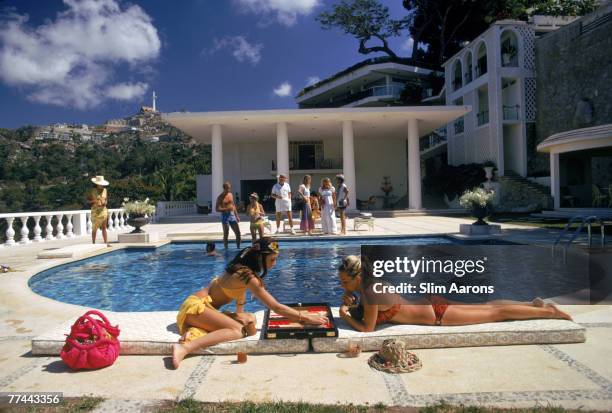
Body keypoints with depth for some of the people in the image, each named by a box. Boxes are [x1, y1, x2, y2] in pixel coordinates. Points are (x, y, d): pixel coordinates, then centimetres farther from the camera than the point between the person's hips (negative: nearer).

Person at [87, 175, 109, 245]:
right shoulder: (92, 191, -4)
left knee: (104, 228, 4)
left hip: (103, 210, 3)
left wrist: (105, 202, -5)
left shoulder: (105, 190, 7)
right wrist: (94, 201, -17)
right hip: (95, 211, -3)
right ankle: (93, 243, 7)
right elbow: (88, 200, 0)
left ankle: (106, 242, 4)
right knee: (94, 228, 1)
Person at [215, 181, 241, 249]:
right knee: (226, 234, -2)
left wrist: (237, 216, 17)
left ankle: (238, 247, 16)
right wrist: (226, 209, -25)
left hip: (232, 215, 6)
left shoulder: (230, 195, 11)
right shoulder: (220, 197, -8)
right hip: (225, 216, -6)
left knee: (238, 233, 5)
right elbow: (217, 209, -13)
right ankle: (226, 248, 7)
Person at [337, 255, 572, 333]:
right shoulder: (368, 284, -2)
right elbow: (363, 311, 15)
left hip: (436, 315, -7)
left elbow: (367, 329, -25)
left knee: (496, 313, 7)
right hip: (431, 305, 7)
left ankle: (548, 312, 21)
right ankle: (534, 304, 34)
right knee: (487, 307, 21)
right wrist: (352, 303, -3)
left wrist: (345, 316, -14)